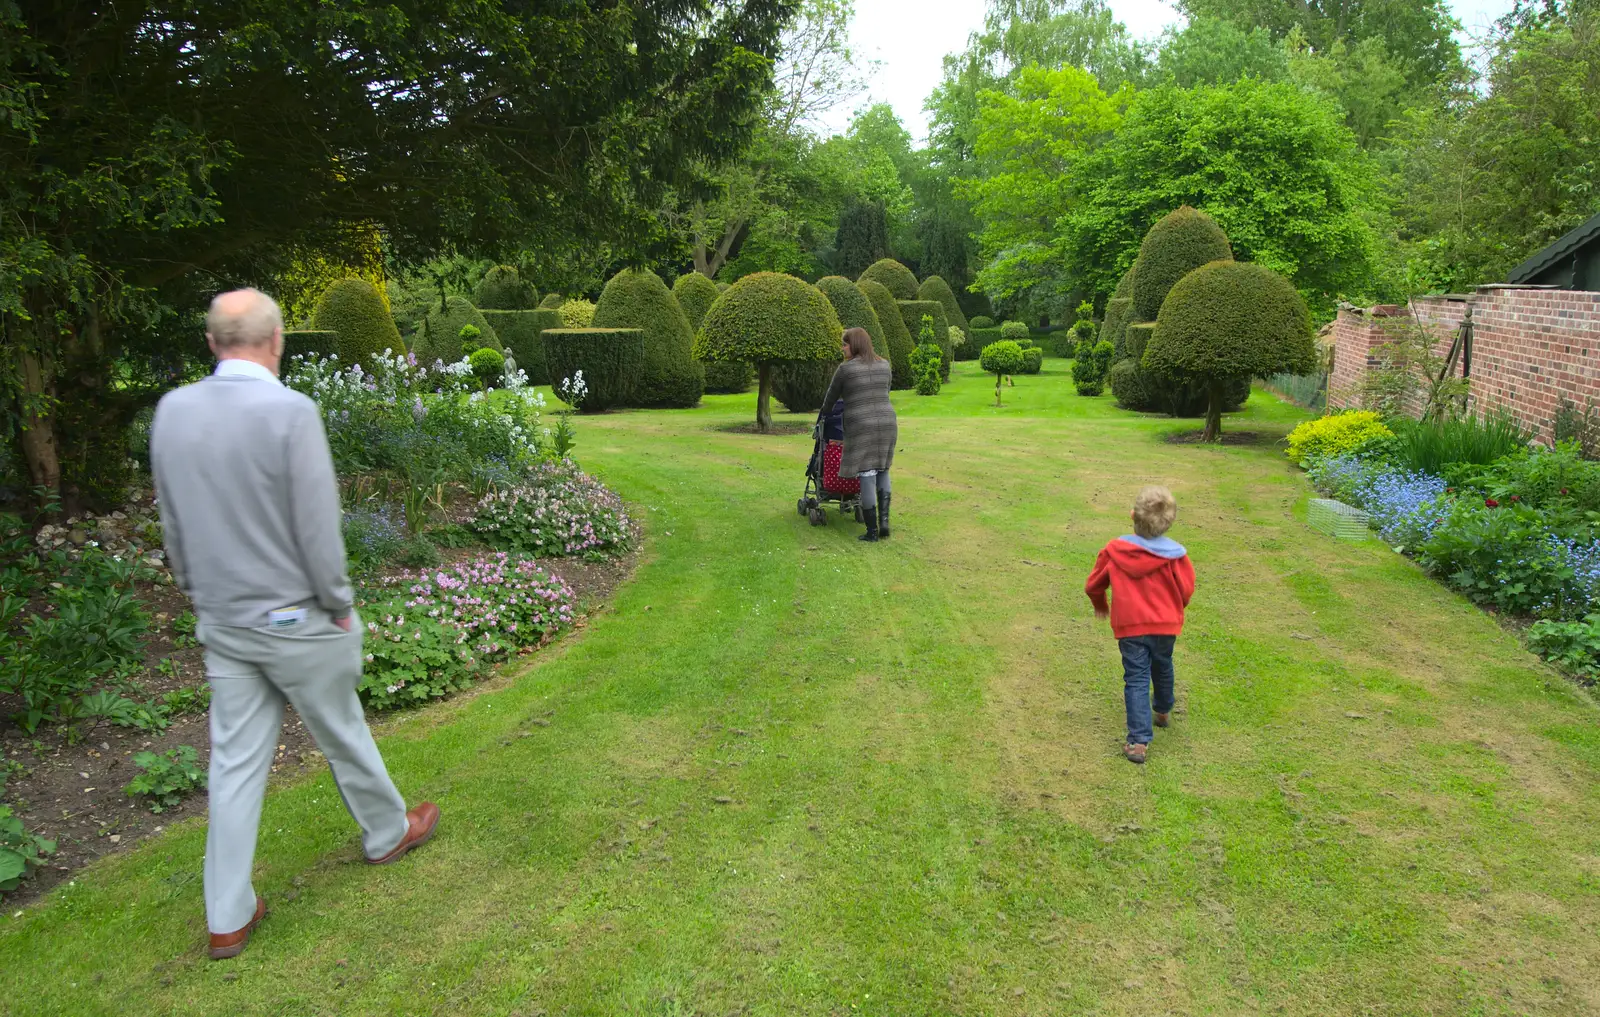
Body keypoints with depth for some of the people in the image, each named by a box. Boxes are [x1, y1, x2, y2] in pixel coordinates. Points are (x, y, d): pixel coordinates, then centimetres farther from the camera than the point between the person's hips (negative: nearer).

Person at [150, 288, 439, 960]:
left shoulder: (172, 411, -1)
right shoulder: (289, 411, -20)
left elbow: (173, 525, 8)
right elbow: (318, 526, -18)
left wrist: (200, 595, 20)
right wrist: (340, 606, -5)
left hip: (221, 622, 5)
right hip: (295, 619, -5)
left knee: (235, 760, 11)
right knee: (342, 735, 16)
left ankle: (228, 918, 18)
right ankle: (387, 831, 39)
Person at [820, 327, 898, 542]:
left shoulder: (846, 368, -3)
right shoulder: (884, 365, 11)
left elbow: (831, 396, 10)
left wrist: (826, 408, 31)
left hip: (860, 427, -4)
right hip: (887, 422, 5)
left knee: (867, 475, -1)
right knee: (882, 470, 18)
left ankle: (872, 530, 3)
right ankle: (884, 520, 6)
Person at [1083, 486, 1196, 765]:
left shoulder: (1114, 551, -8)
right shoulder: (1175, 554, -11)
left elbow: (1093, 585, 4)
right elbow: (1186, 590, -5)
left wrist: (1100, 605, 26)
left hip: (1130, 627, -1)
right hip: (1165, 625, 1)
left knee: (1136, 680, 1)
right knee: (1162, 668, 26)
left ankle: (1138, 741, -8)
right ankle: (1163, 712, 51)